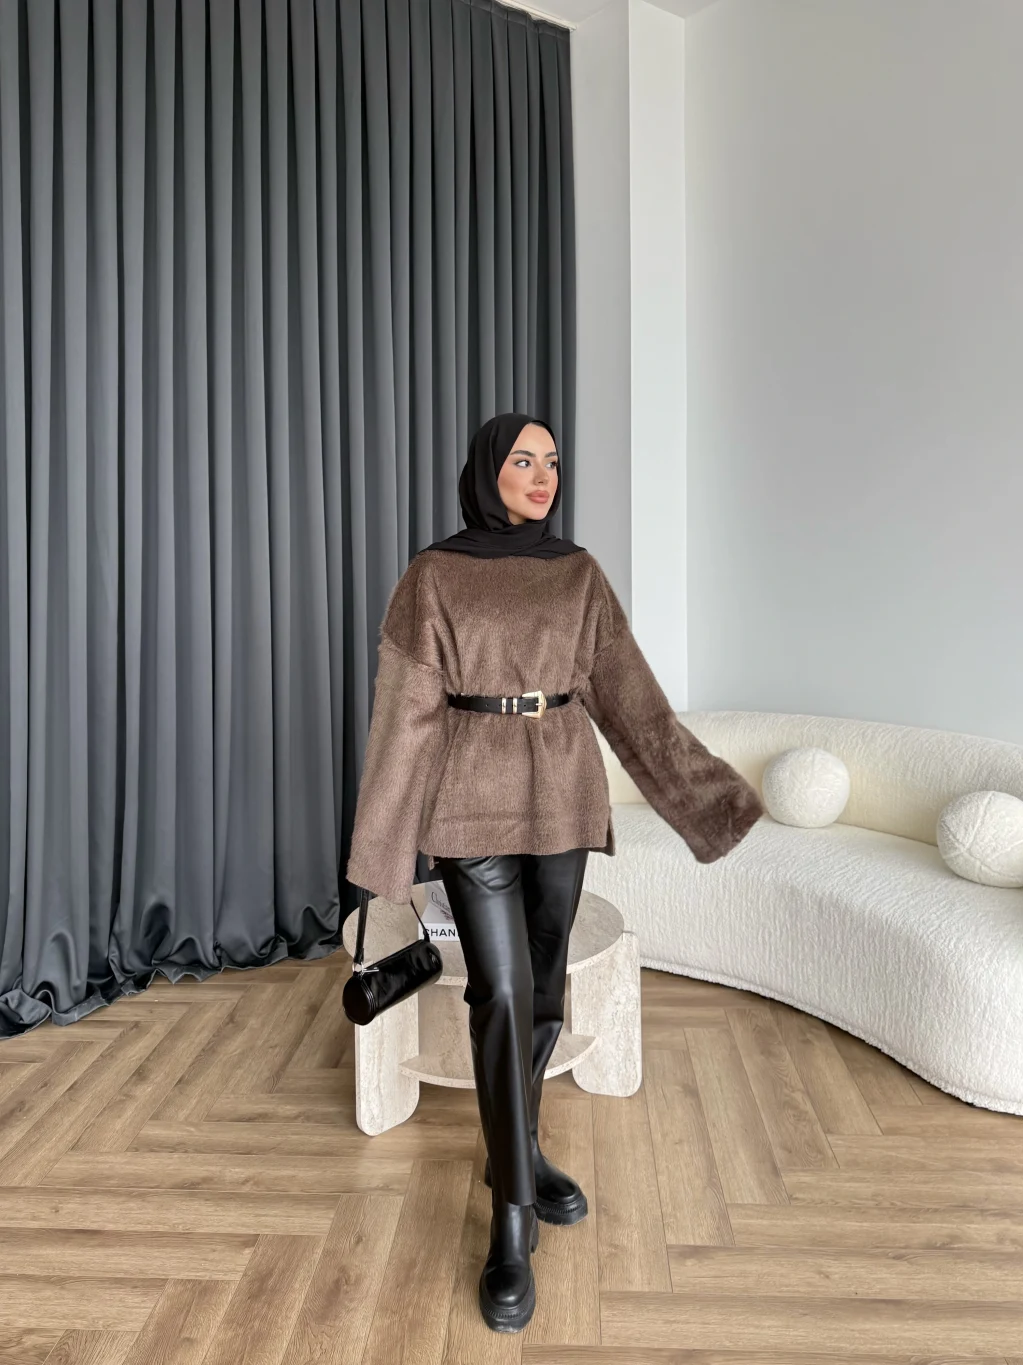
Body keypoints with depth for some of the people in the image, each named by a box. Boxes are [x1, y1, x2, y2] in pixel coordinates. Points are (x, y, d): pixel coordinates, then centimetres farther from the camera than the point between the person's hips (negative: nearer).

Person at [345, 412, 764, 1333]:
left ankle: (515, 1149, 36)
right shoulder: (435, 574, -3)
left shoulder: (580, 574, 6)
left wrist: (704, 789, 3)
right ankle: (513, 1219, 10)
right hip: (473, 798, -3)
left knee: (544, 984, 12)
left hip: (562, 795, 4)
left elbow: (628, 692, 6)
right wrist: (387, 838, -4)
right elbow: (407, 708, -4)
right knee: (501, 993, -6)